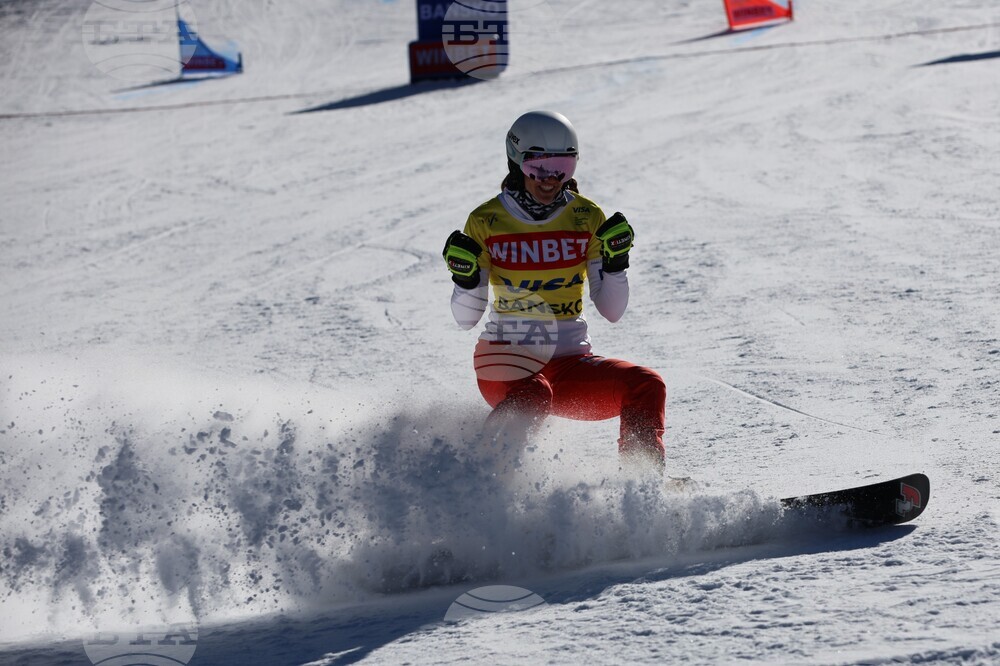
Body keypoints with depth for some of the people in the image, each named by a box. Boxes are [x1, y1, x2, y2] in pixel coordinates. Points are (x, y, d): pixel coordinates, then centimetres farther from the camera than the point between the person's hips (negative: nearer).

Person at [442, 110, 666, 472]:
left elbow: (612, 311, 3)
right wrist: (465, 277, -18)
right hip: (506, 359, -3)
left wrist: (615, 260, -13)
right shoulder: (486, 222, -1)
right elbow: (466, 317, 1)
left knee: (647, 387, -19)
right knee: (532, 398, -37)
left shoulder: (587, 218, 5)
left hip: (570, 363, 4)